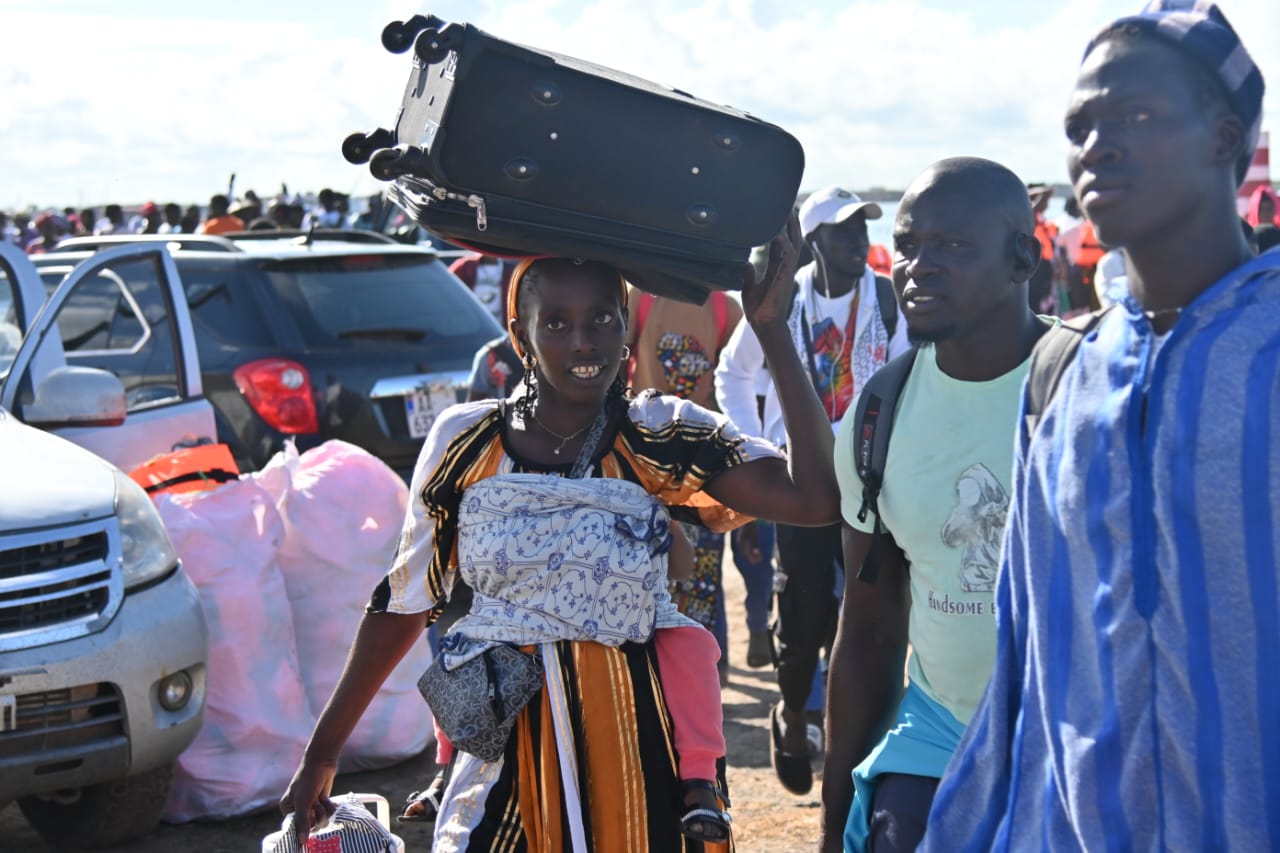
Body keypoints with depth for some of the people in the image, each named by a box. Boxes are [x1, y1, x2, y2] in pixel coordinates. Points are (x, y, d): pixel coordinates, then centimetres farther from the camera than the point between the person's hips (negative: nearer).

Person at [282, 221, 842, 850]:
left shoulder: (658, 437, -5)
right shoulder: (465, 442, -1)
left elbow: (815, 499, -19)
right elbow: (405, 603, 8)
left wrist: (772, 330, -20)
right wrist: (322, 752, 10)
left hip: (633, 746, -1)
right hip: (503, 746, 1)